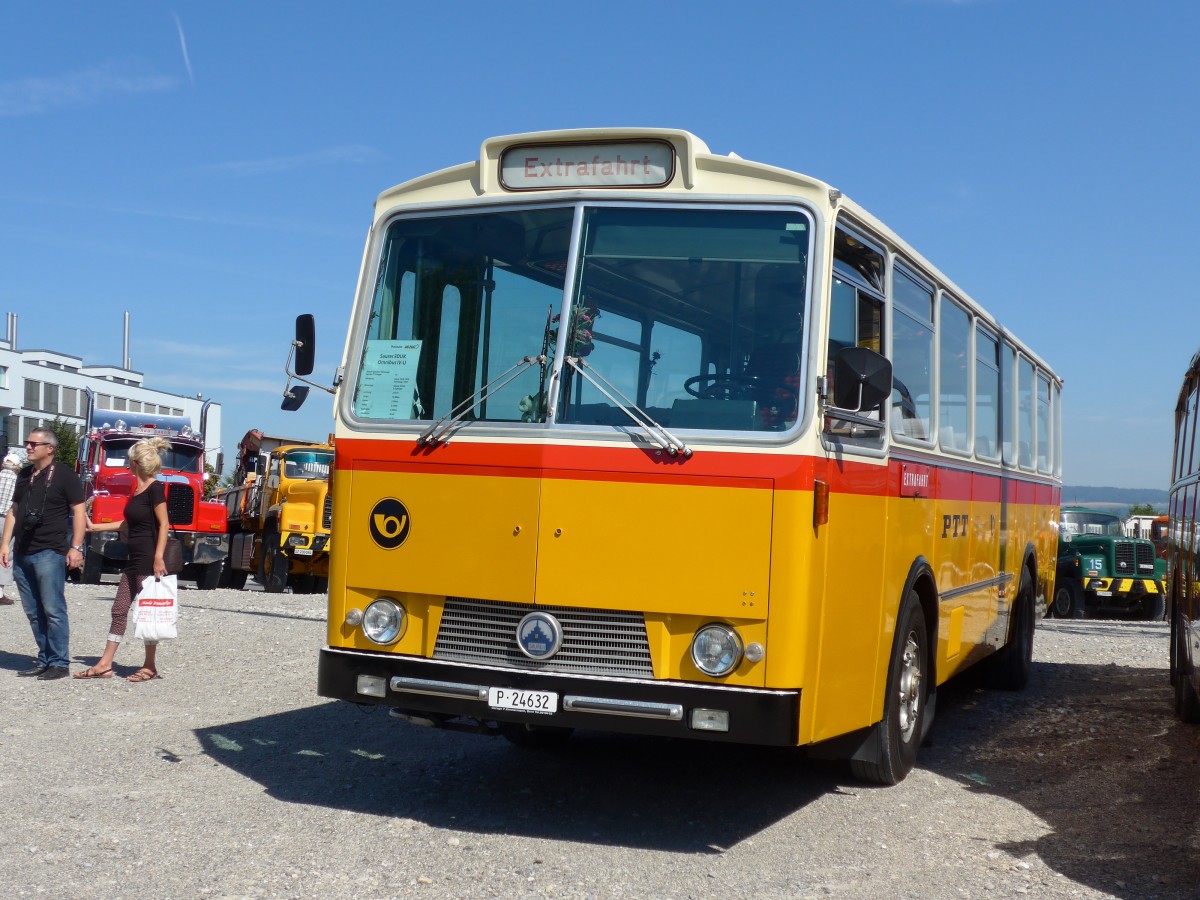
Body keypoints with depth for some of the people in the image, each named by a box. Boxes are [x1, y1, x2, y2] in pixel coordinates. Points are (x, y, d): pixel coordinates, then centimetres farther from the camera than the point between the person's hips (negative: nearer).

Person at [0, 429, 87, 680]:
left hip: (50, 553, -7)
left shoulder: (64, 475, -3)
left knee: (53, 609, -8)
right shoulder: (24, 475, 17)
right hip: (23, 554, 7)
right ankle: (44, 659, 16)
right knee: (33, 612, 9)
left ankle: (59, 663, -4)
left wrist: (76, 548, -14)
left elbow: (78, 512, -6)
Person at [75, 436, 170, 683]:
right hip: (135, 561, 10)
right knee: (119, 609, 10)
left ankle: (150, 667, 9)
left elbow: (164, 525, -18)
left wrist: (158, 558, -24)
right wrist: (94, 527, 29)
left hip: (149, 561, -10)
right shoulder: (138, 489, 14)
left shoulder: (155, 488, -13)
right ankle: (104, 664, 14)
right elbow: (128, 523, 24)